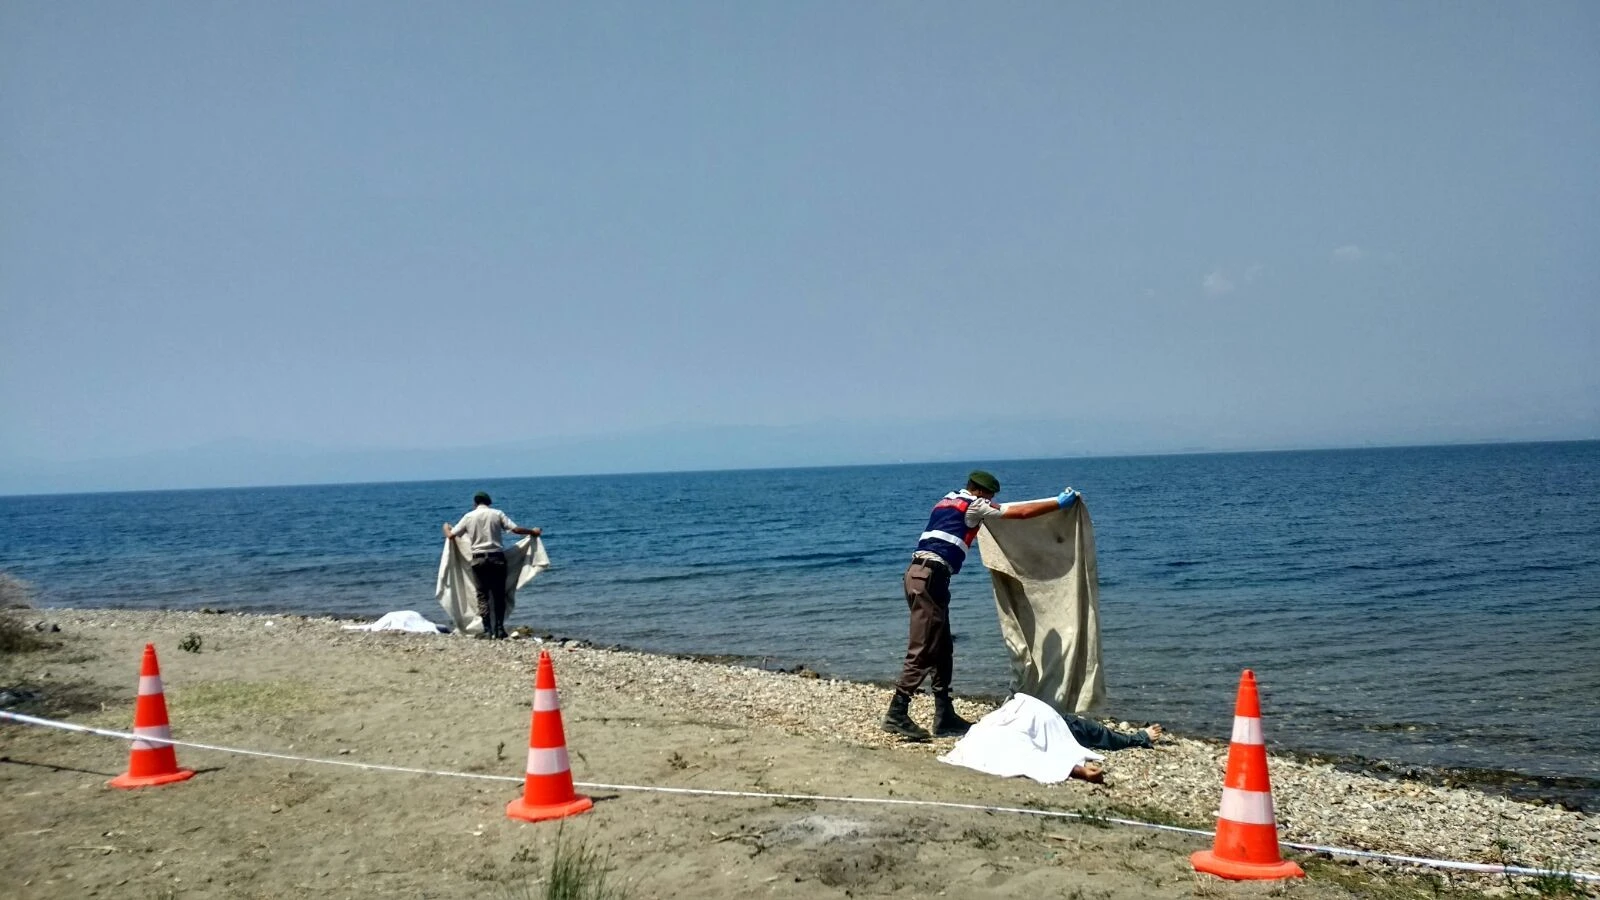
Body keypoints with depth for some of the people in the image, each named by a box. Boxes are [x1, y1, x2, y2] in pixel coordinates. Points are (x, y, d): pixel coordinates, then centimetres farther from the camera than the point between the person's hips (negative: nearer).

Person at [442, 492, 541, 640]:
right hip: (497, 557, 0)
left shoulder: (469, 517, 2)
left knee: (483, 596, 5)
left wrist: (446, 527, 28)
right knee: (498, 595, 8)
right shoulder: (497, 514, 1)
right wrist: (533, 531, 11)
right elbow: (516, 529, -5)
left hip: (478, 558, 0)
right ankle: (499, 630, 6)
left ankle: (488, 631, -2)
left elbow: (451, 536, 6)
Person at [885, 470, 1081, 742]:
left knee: (942, 650, 12)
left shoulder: (947, 502, 24)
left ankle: (945, 718, 13)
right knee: (922, 652, -11)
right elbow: (1020, 512, 4)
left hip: (920, 573, 10)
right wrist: (1060, 502, 15)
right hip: (930, 576, -9)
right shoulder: (973, 505, 1)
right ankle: (897, 714, -15)